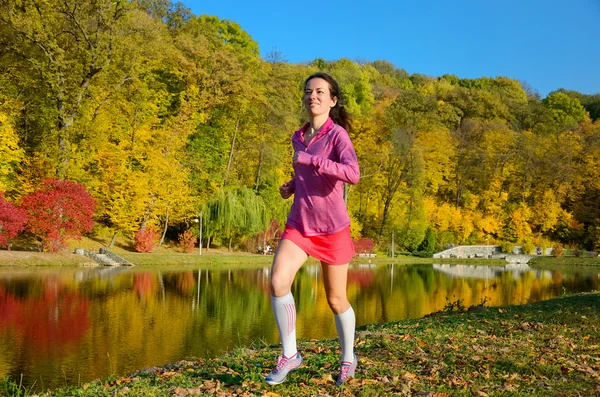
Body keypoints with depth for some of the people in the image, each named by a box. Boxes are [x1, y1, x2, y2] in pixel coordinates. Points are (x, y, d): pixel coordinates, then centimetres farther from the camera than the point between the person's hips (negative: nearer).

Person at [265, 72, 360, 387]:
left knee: (336, 300, 8)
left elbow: (353, 174, -30)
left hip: (332, 227, -4)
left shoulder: (337, 134, -12)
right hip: (299, 224, 5)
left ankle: (348, 359, 33)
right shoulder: (298, 137, 7)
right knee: (278, 282, -18)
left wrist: (310, 159, -27)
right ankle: (289, 355, -2)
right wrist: (290, 186, 5)